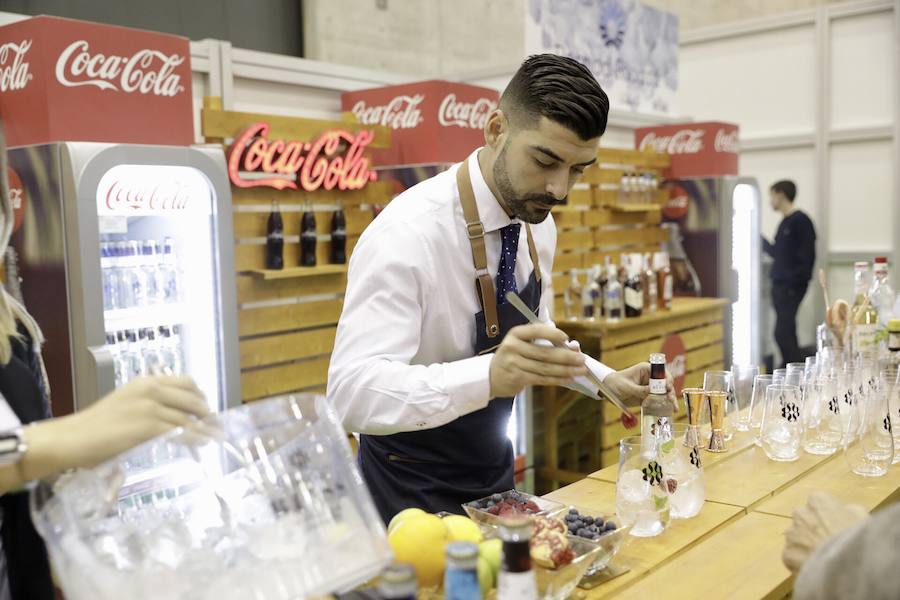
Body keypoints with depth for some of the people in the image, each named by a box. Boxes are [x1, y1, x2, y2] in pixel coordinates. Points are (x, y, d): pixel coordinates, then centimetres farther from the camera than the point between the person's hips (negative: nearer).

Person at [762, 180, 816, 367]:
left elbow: (807, 255, -15)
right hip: (780, 284, 9)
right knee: (786, 333, 11)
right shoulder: (785, 222, 17)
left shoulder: (800, 221, -9)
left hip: (791, 286, -9)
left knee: (783, 333, -13)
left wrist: (798, 280, -20)